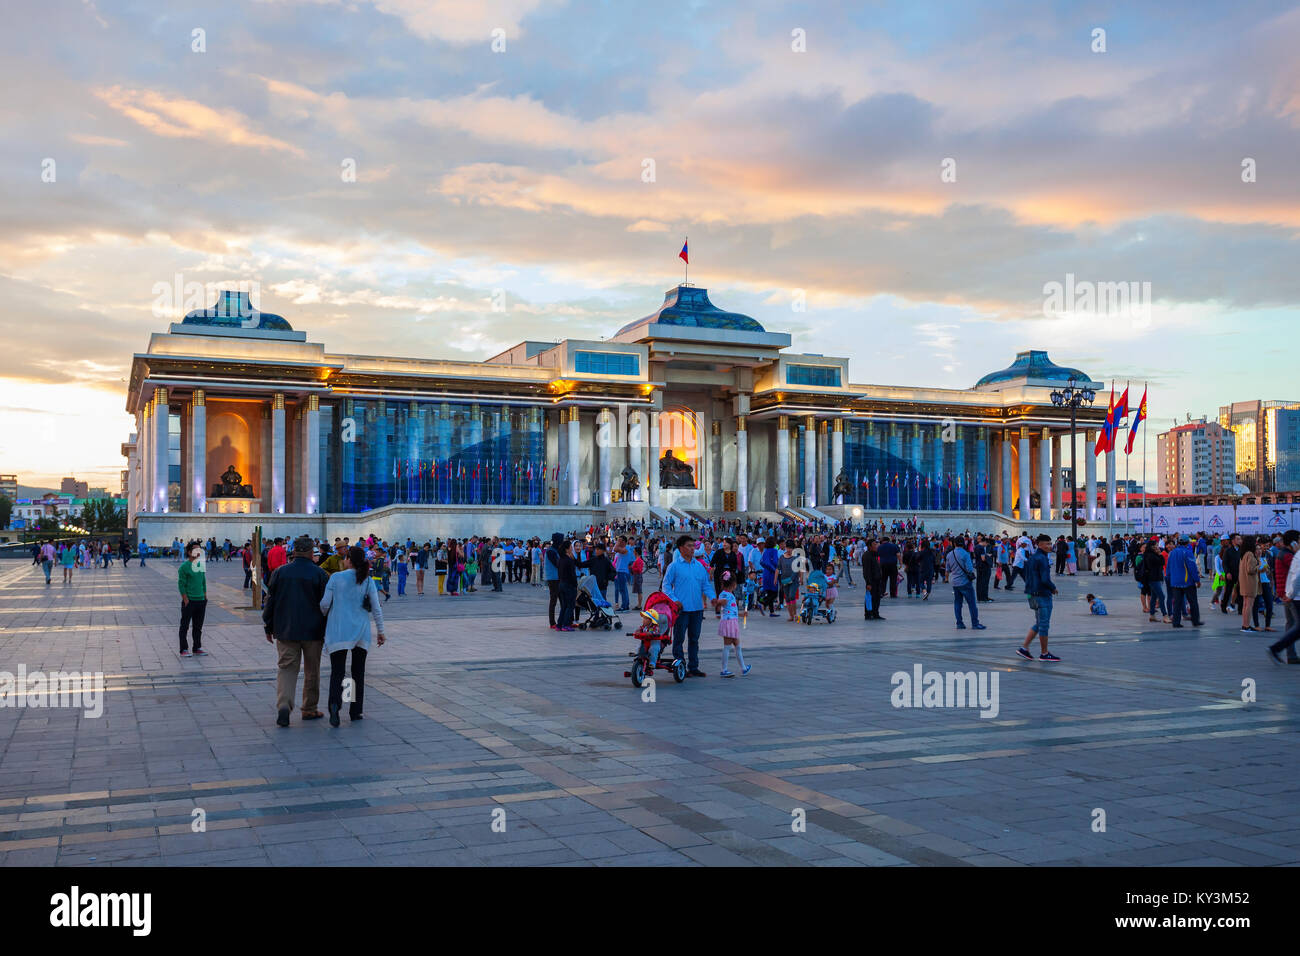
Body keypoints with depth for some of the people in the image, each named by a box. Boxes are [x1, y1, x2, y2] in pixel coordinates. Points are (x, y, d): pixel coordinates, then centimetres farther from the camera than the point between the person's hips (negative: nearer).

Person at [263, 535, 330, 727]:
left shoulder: (279, 572, 0)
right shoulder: (319, 574, -7)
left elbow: (270, 602, 5)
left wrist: (269, 628, 14)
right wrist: (326, 632, 4)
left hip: (285, 631, 1)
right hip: (313, 632, -1)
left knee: (287, 668, 5)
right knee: (312, 671, 11)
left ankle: (283, 705, -16)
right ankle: (309, 709, 19)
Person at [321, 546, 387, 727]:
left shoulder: (336, 577, -5)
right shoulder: (368, 581, 1)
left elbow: (325, 604, -4)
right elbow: (376, 608, 1)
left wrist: (324, 614, 19)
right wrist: (380, 631, 10)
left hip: (338, 631, -2)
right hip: (361, 631, 2)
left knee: (337, 671, -1)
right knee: (358, 672, 13)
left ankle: (335, 703, -26)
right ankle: (355, 712, 15)